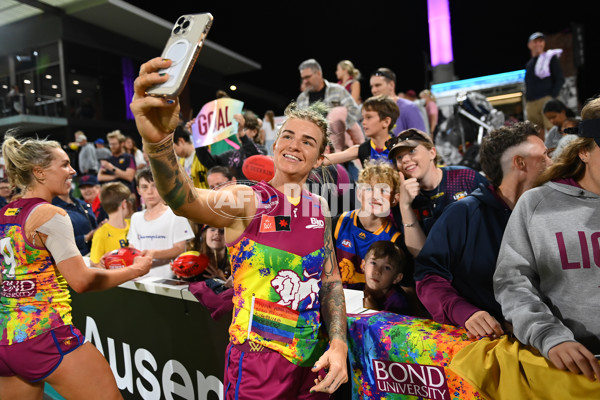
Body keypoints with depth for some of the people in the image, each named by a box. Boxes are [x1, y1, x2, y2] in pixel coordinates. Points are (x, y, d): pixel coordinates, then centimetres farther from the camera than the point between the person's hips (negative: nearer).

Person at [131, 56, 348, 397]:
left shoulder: (319, 210, 3)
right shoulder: (247, 200, -13)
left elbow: (331, 279, 7)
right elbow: (187, 201, -33)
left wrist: (338, 344, -4)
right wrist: (158, 141, -51)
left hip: (313, 358, 5)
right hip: (257, 360, -5)